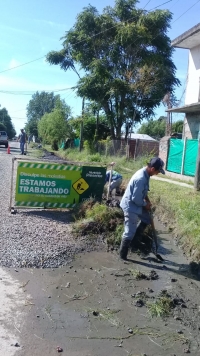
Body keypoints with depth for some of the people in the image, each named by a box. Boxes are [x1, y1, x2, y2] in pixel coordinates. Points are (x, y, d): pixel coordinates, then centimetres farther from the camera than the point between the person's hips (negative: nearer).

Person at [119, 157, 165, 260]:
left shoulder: (145, 173, 0)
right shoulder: (141, 178, -31)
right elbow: (136, 199, -26)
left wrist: (147, 199, 6)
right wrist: (145, 204, -10)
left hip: (136, 204, 10)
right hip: (130, 206, -10)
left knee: (147, 218, 22)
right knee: (129, 232, 1)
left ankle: (133, 238, 30)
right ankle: (123, 255, 16)